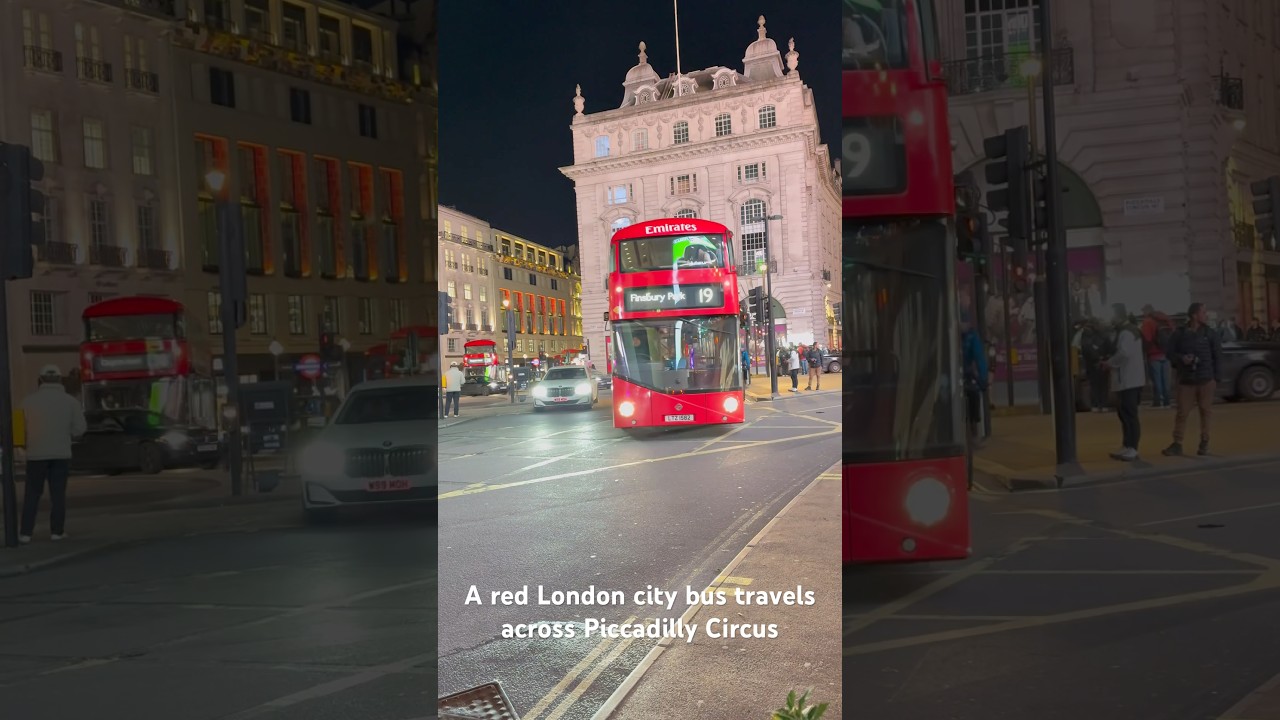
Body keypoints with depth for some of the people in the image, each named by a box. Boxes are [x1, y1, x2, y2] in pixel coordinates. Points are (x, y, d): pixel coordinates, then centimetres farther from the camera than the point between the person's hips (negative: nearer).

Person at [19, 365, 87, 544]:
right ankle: (57, 531, 5)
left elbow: (25, 427, 2)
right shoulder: (70, 401, -2)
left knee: (32, 494, 7)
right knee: (58, 494, 7)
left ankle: (25, 532, 3)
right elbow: (79, 430, -3)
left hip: (36, 453, 0)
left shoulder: (29, 401, -2)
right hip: (61, 453, 0)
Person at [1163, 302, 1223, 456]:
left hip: (1206, 379, 1)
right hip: (1186, 380, 0)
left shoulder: (1210, 333, 2)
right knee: (1182, 412, -3)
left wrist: (1216, 378, -1)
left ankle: (1204, 443, 16)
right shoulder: (1179, 333, 0)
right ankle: (1177, 444, 1)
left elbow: (1217, 356, 4)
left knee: (1206, 412, 5)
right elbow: (1169, 351, 5)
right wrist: (1181, 358, -14)